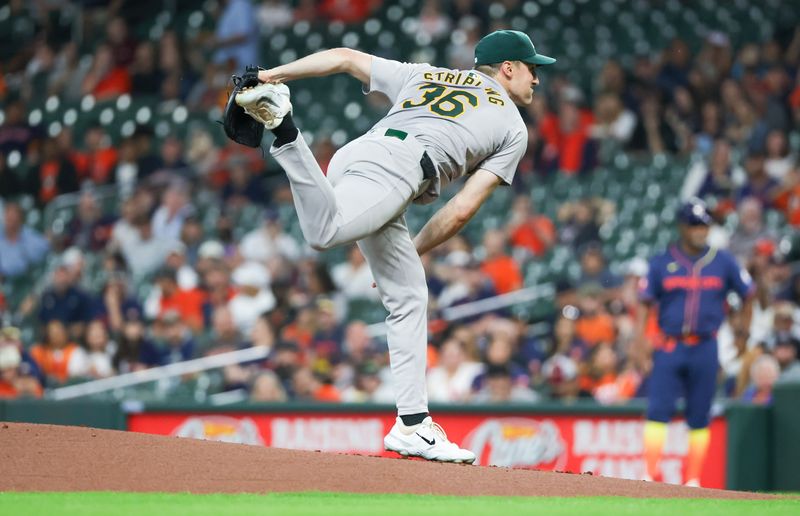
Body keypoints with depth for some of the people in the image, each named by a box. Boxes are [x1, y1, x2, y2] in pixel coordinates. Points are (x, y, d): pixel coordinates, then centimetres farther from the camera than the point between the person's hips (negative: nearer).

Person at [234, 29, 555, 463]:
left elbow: (344, 58, 25)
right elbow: (463, 210, 12)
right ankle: (282, 124, -44)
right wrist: (413, 251, 22)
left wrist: (273, 74, 19)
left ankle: (413, 424, 10)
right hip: (391, 170, -7)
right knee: (324, 233, -32)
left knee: (408, 298, 12)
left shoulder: (422, 75, 36)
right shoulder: (512, 127, 21)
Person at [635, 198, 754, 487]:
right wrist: (640, 337, -12)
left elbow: (748, 295, 15)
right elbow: (646, 302, 2)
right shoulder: (662, 263, 2)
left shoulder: (723, 262, 4)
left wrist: (743, 332, 13)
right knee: (658, 410, -10)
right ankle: (650, 478, -10)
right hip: (669, 347, -1)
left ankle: (693, 481, 12)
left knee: (700, 417, 5)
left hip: (705, 348, 1)